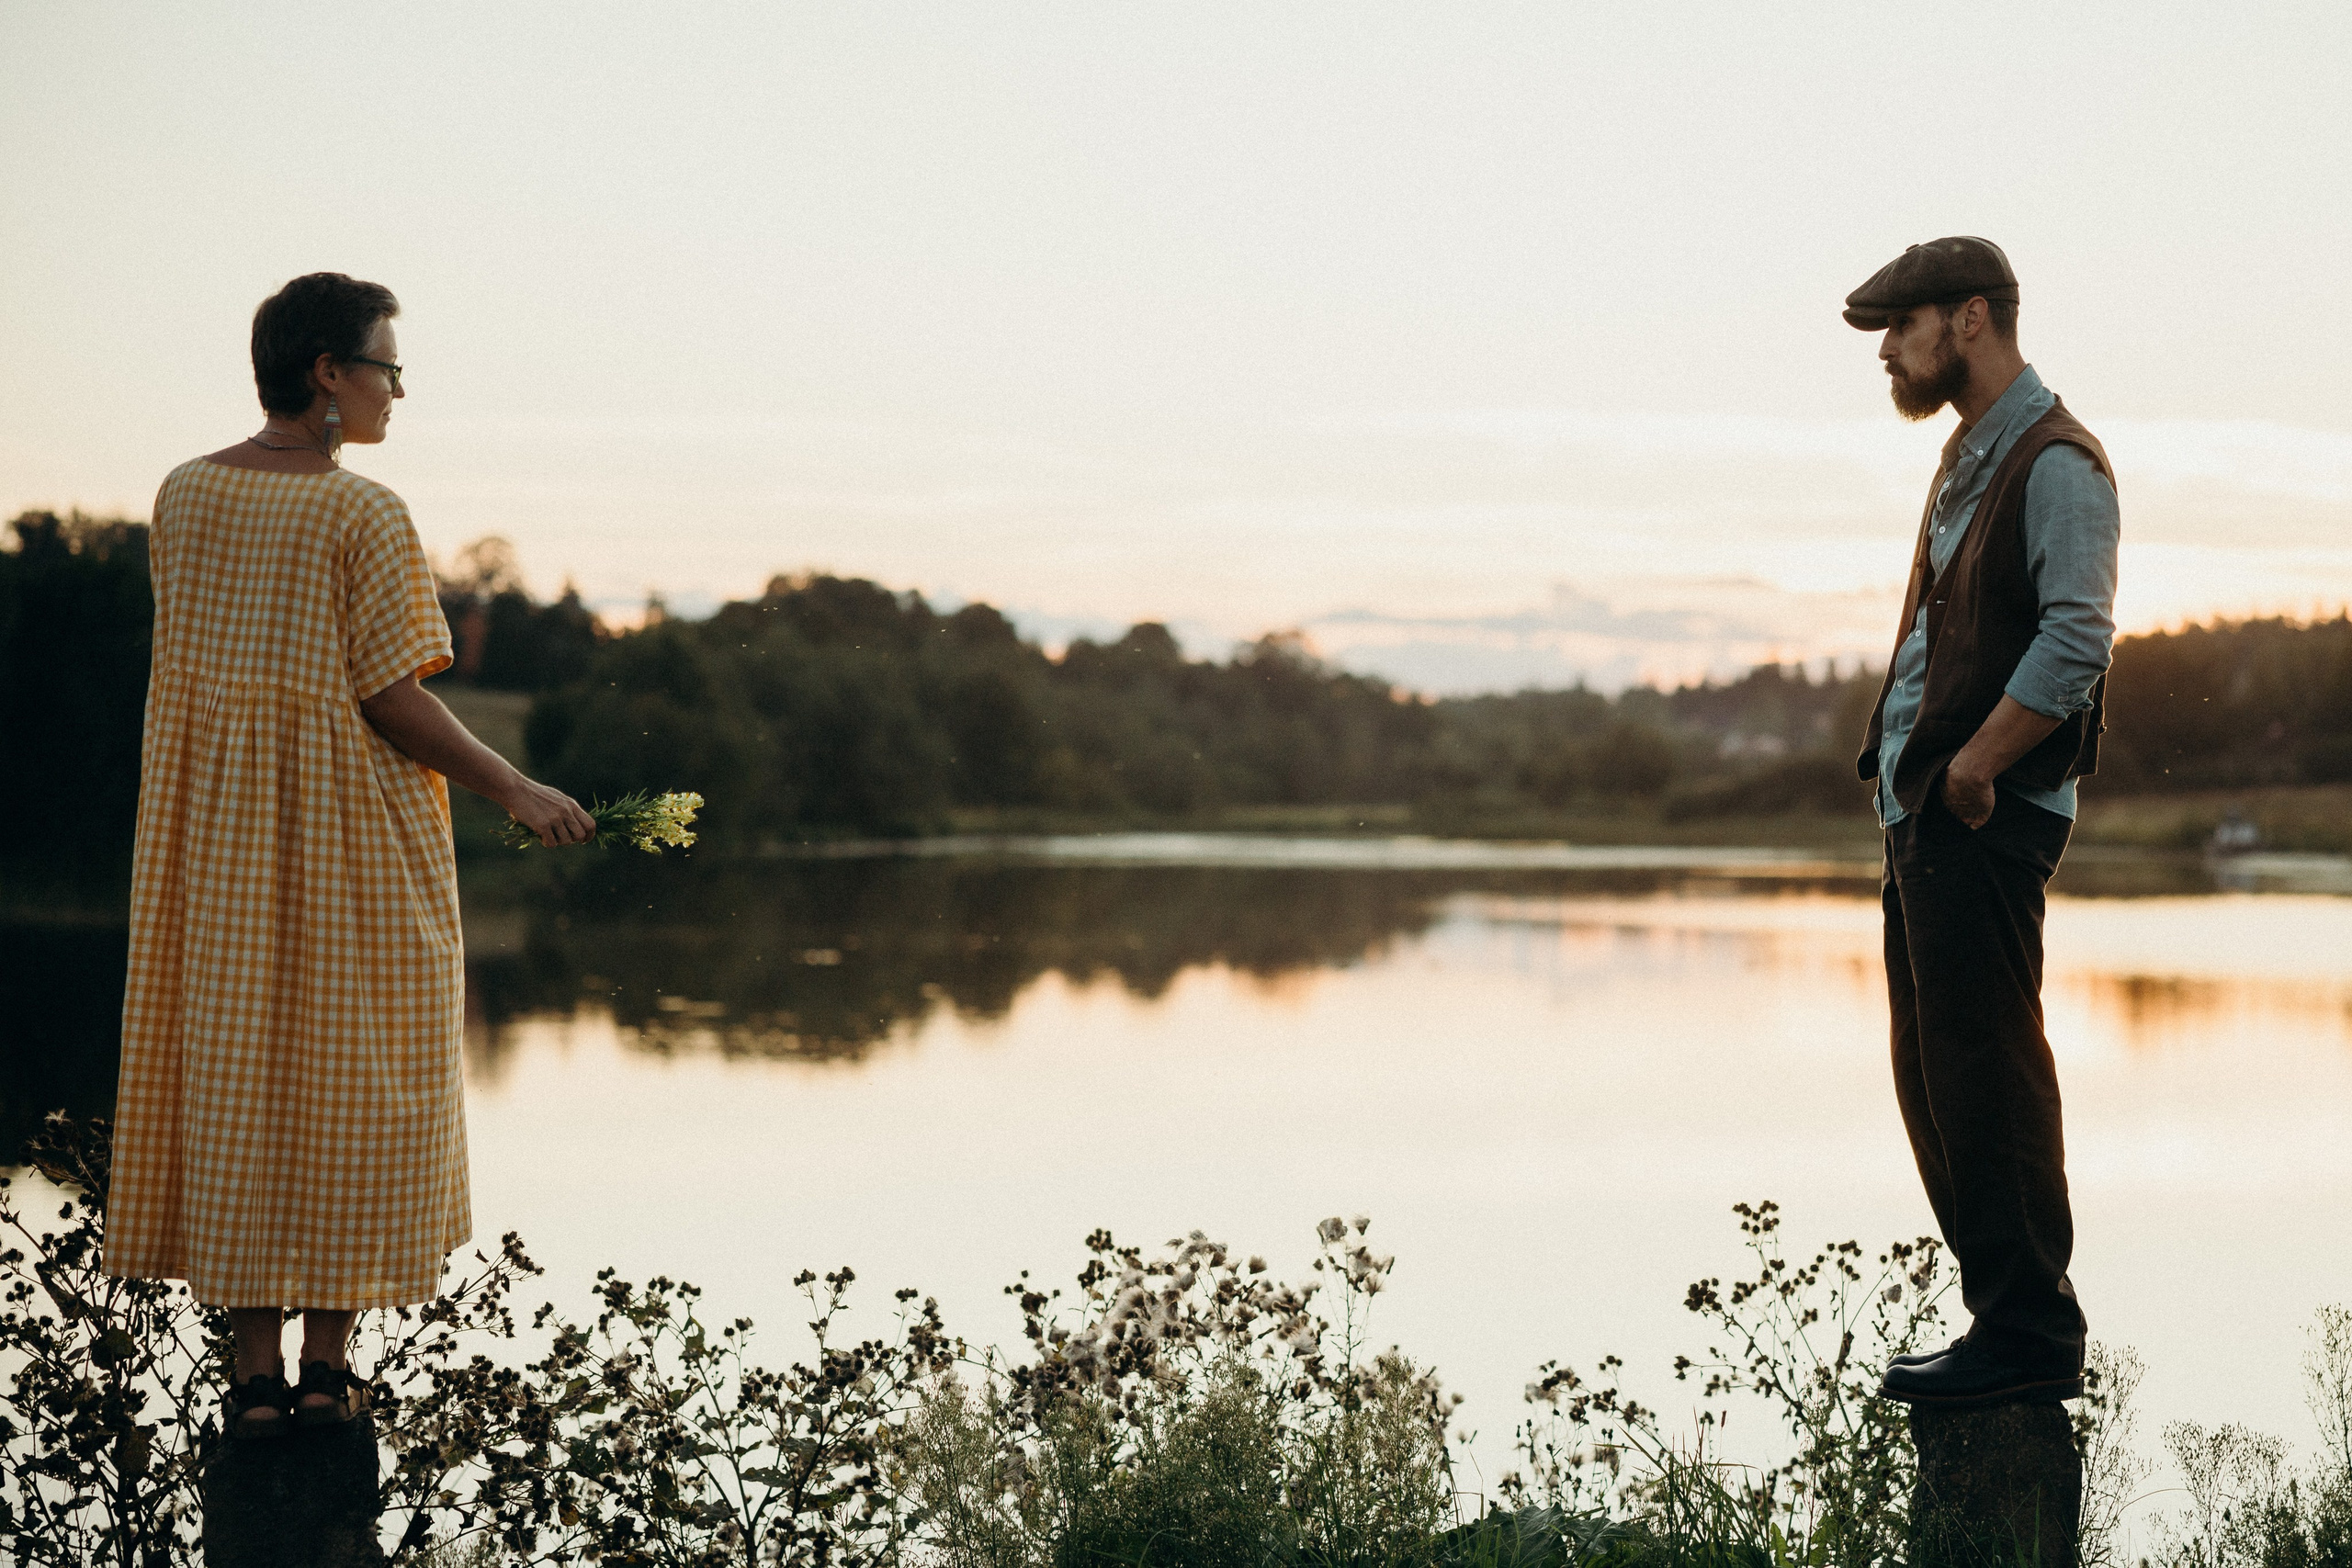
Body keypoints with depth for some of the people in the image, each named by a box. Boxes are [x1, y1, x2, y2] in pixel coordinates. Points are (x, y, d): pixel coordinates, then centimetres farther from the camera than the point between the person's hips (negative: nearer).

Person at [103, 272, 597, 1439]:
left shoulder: (183, 496, 4)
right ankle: (329, 1358, 9)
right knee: (351, 1083, 6)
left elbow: (196, 654, 9)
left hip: (214, 838, 5)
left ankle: (256, 1367, 7)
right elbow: (390, 697, -15)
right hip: (354, 837, -5)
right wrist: (515, 791, -7)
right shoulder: (364, 515, -13)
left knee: (232, 1080, 8)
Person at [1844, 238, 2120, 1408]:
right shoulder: (1970, 459, 20)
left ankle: (2028, 1334, -4)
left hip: (1986, 819, -10)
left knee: (1986, 1067, -9)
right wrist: (1912, 789, 13)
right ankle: (2012, 1317, 19)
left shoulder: (2056, 464, -10)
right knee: (1933, 1071, 12)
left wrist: (1969, 773, -18)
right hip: (1927, 813, 10)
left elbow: (2075, 641, -19)